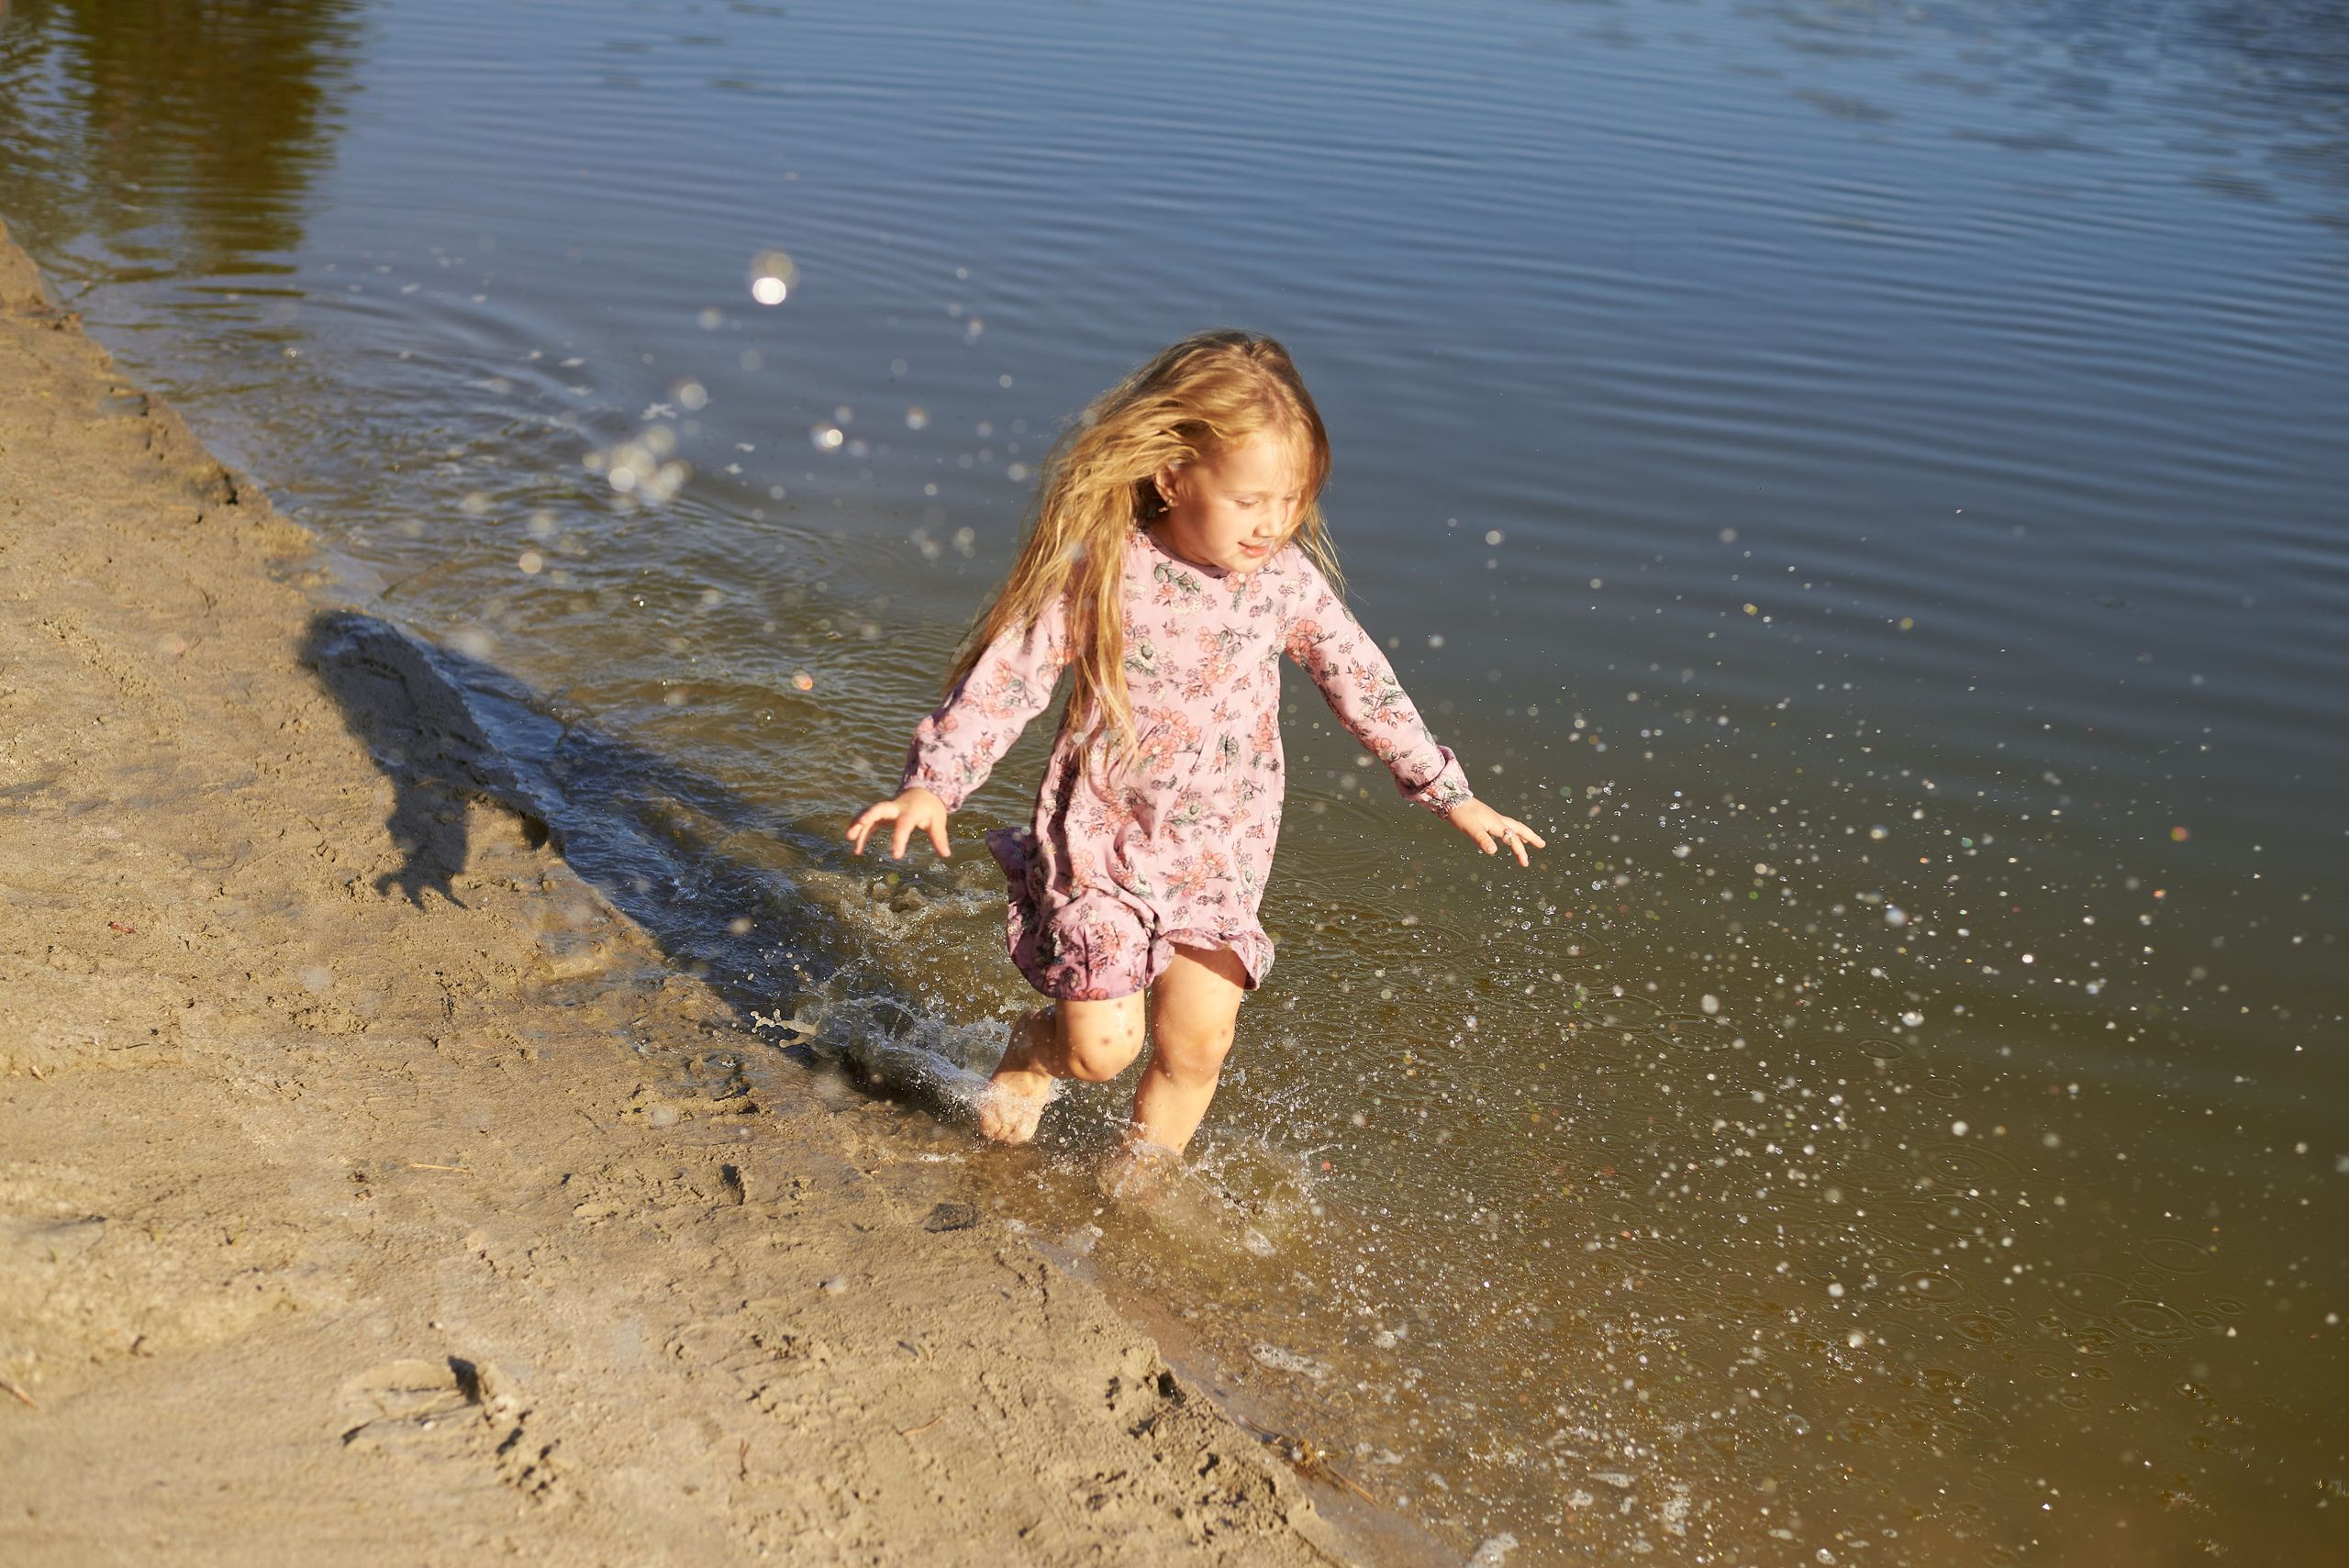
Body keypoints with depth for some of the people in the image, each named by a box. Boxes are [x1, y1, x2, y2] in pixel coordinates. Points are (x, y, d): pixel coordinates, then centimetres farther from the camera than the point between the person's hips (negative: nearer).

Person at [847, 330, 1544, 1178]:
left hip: (1221, 854, 3)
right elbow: (1005, 676, -14)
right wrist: (931, 786, -24)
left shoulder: (1288, 581, -6)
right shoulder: (1098, 576, -18)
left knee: (1196, 1048, 3)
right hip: (1102, 841, -3)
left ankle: (1141, 1180, 30)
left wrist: (1453, 794, 11)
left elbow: (1364, 684, 6)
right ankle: (1036, 1049, 30)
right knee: (1101, 1047, -7)